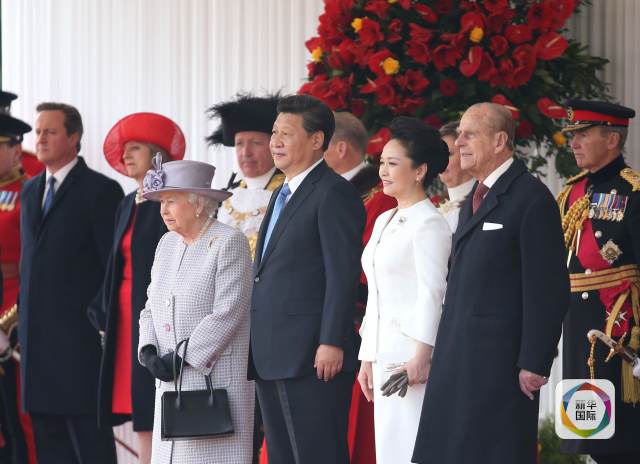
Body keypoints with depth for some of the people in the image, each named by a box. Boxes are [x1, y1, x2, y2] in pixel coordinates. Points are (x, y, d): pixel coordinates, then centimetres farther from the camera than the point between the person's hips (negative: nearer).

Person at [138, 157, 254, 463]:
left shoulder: (229, 243, -9)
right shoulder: (167, 244, 15)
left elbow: (227, 314, -16)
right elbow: (151, 308, 17)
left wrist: (182, 357, -16)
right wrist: (148, 350, -1)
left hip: (216, 378, -7)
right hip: (171, 384, 7)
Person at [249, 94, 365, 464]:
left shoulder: (334, 193, -8)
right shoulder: (283, 196, 21)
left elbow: (344, 274, -15)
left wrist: (331, 343, -20)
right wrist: (260, 351, 17)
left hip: (313, 360, -10)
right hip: (273, 360, 10)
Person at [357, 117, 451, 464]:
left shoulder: (429, 224, -8)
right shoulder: (384, 222, 18)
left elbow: (432, 293, -14)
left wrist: (422, 356, -19)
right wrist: (367, 357, 19)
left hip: (412, 352, -9)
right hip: (385, 352, 9)